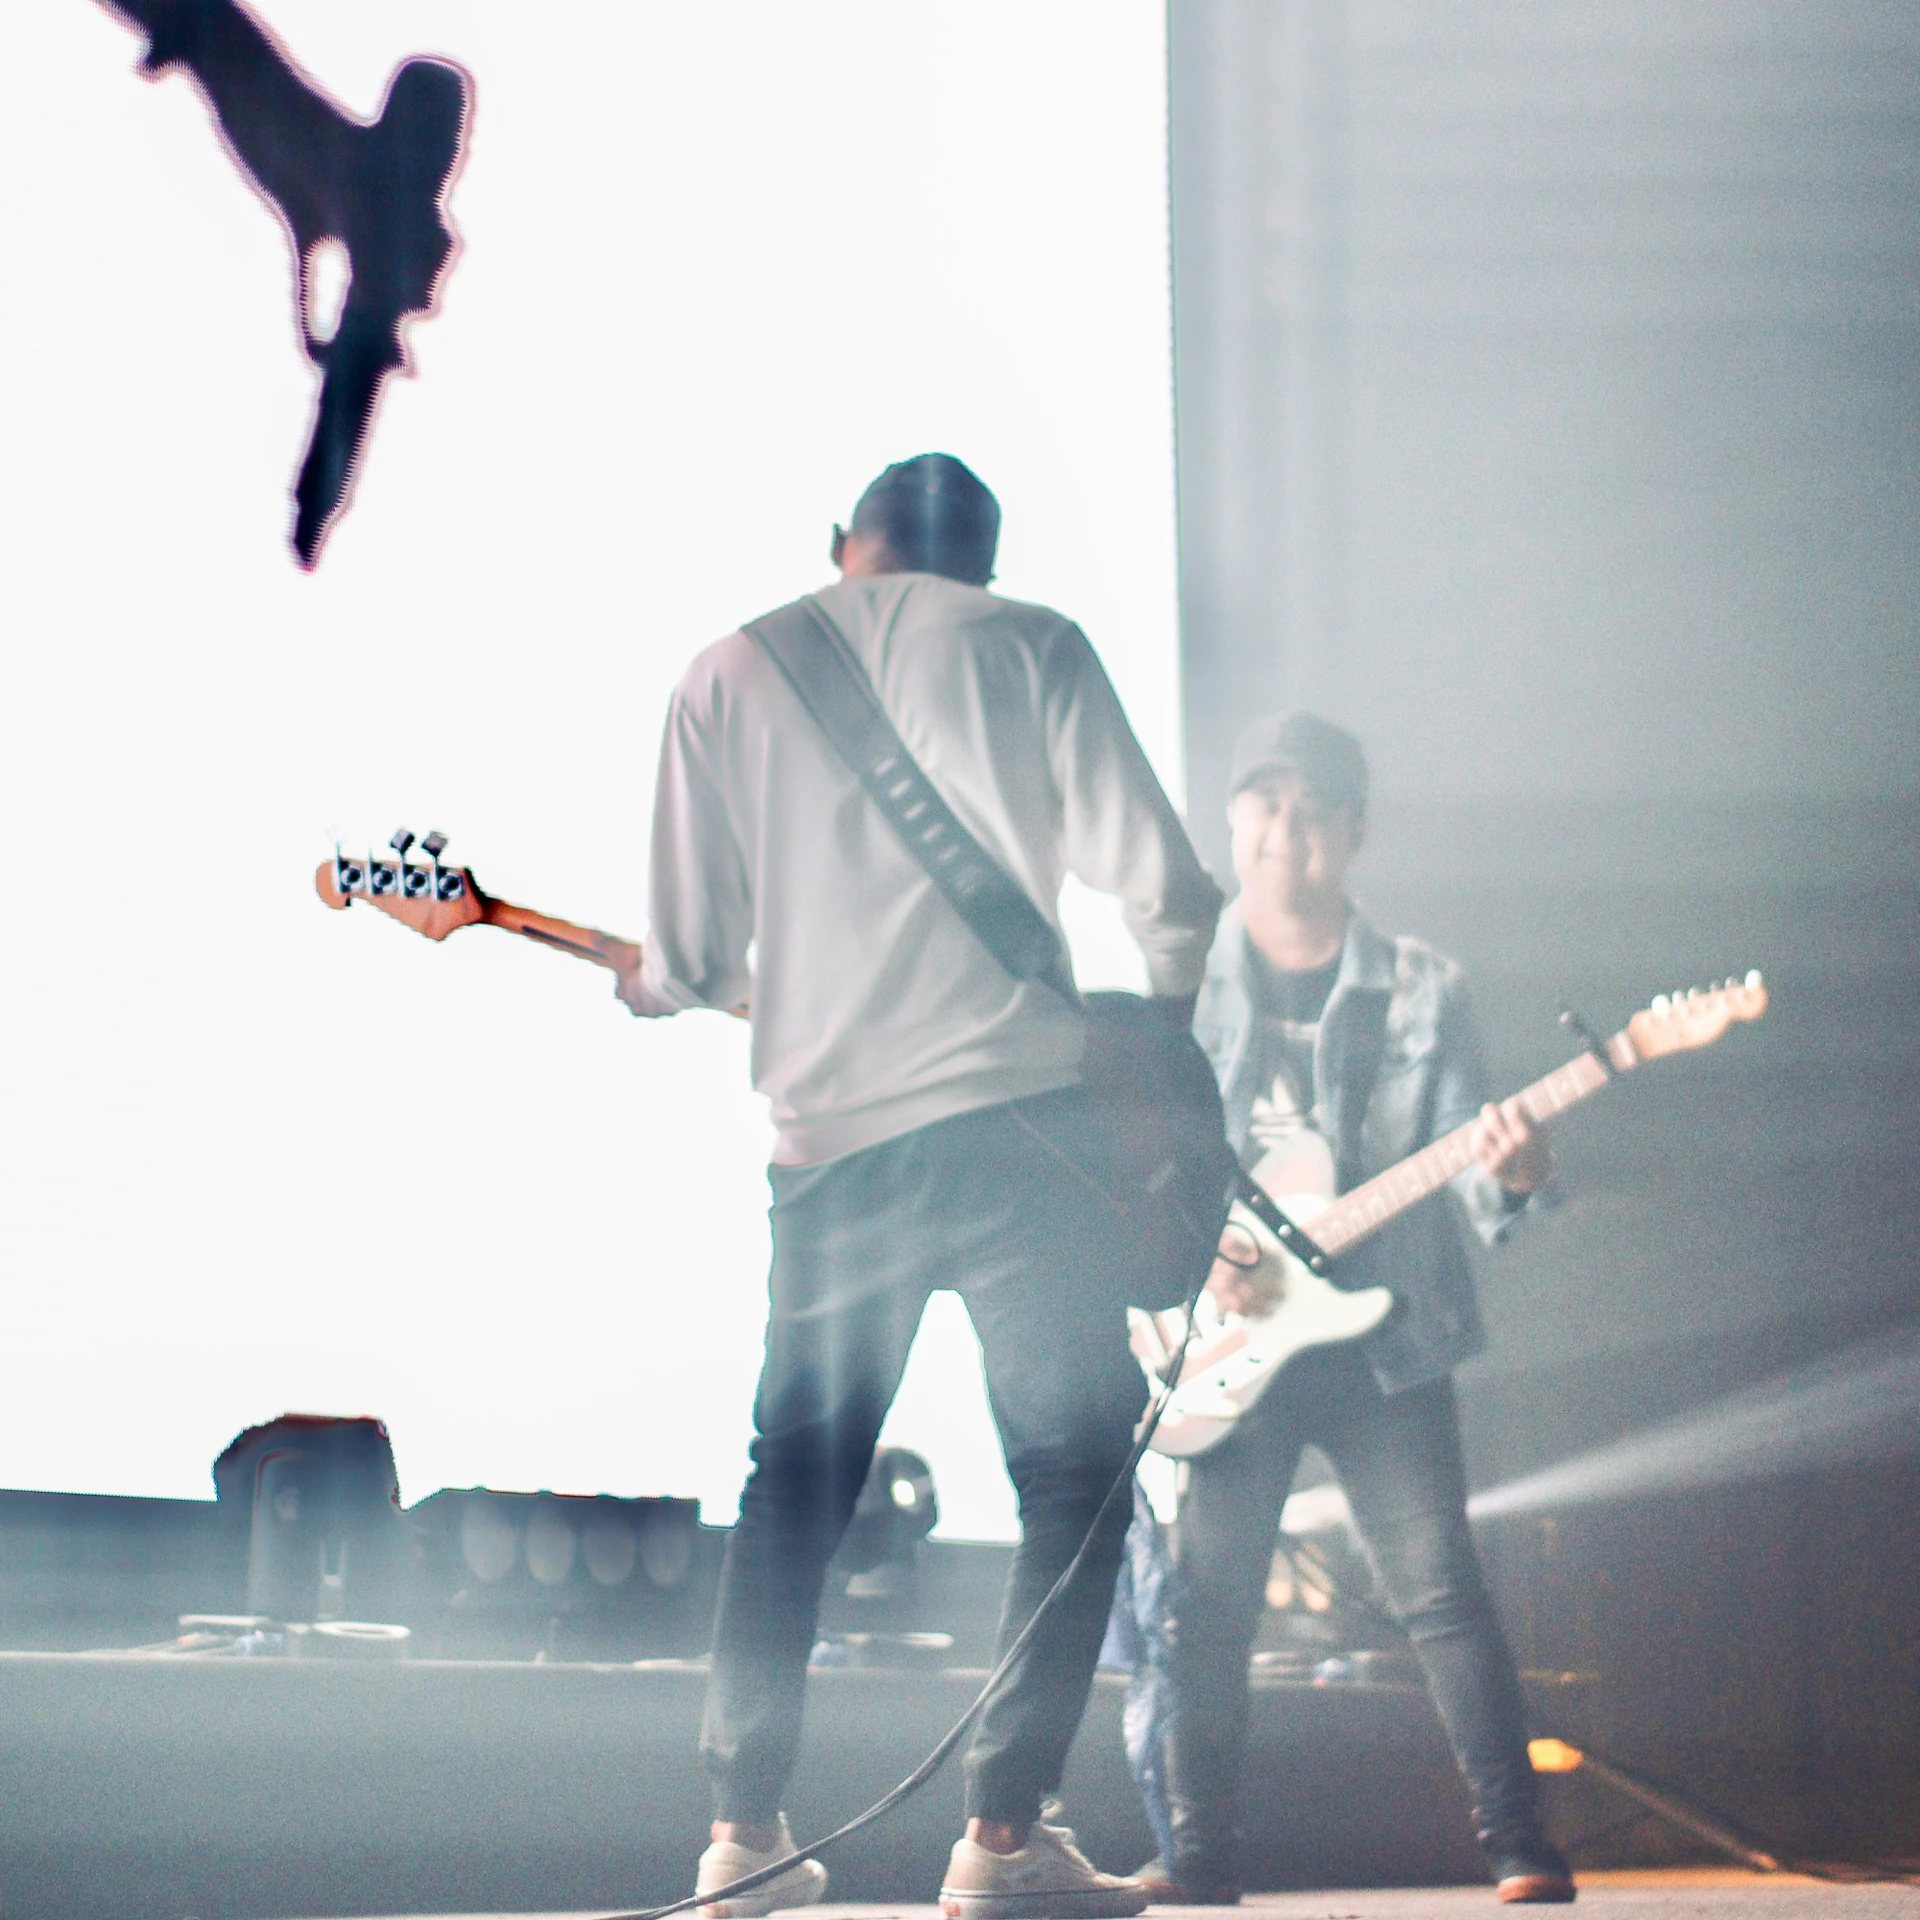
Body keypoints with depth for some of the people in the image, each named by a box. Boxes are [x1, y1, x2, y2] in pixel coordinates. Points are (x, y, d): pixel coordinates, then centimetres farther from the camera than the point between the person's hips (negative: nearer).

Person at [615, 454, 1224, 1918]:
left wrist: (639, 984, 30)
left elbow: (688, 963, 8)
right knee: (1076, 1466, 6)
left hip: (829, 1140, 3)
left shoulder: (729, 674, 11)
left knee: (794, 1485, 16)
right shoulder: (1029, 645, 5)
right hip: (1021, 1117, -3)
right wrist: (1163, 1037, 13)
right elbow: (1165, 885, -5)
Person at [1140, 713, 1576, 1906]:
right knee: (1208, 1604, -1)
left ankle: (1521, 1850, -3)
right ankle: (1205, 1862, 10)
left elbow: (1466, 1155, -1)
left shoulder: (1420, 991, 4)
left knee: (1440, 1590, -8)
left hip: (1383, 1344, -1)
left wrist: (1509, 1175, -24)